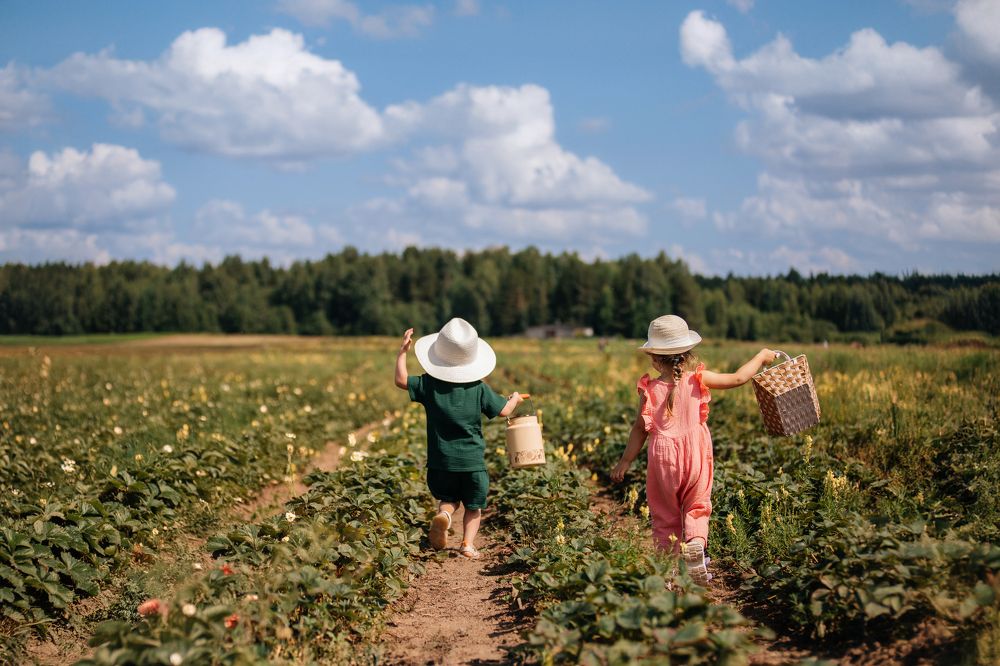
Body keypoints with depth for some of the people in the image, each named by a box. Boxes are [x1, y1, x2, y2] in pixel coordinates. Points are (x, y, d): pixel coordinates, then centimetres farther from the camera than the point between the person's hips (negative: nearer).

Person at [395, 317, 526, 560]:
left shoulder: (429, 384, -7)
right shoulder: (479, 388, -6)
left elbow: (401, 380, -4)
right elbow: (503, 411, -3)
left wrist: (402, 351, 5)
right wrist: (515, 399, 19)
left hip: (441, 461, 1)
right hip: (473, 461, -1)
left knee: (448, 499, 19)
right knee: (474, 506, 14)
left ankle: (443, 515, -13)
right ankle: (468, 544, -2)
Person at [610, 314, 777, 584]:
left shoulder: (650, 390, -5)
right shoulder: (698, 379, -5)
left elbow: (640, 428, -2)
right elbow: (738, 378, -2)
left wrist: (624, 462, 7)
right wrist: (761, 357, 14)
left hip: (663, 460, 0)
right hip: (696, 458, 1)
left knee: (665, 515, 13)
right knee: (697, 508, 14)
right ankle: (696, 542, -15)